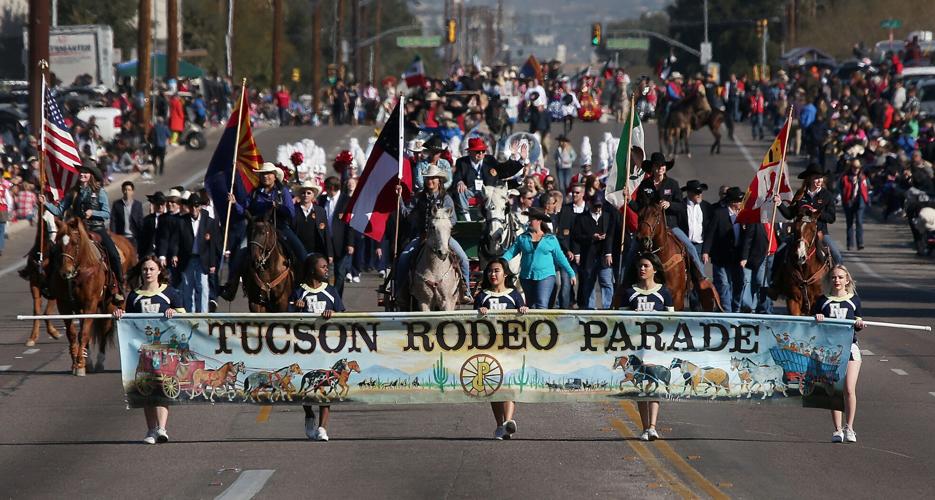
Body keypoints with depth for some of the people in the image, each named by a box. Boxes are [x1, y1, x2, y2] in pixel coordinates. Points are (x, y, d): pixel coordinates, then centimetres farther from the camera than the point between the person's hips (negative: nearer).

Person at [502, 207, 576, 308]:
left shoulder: (551, 239, 4)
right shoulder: (522, 238, 8)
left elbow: (560, 257, 8)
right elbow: (510, 252, 2)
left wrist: (571, 273, 7)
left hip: (545, 277, -3)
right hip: (527, 277, 3)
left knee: (542, 306, -17)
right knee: (531, 307, 11)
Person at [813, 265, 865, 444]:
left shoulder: (853, 300, 10)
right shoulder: (823, 301, 9)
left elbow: (858, 323, 14)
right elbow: (813, 320, 8)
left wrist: (859, 324, -8)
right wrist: (817, 318, -13)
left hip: (849, 346, -1)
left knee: (849, 390, -10)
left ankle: (849, 428, 3)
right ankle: (837, 429, 7)